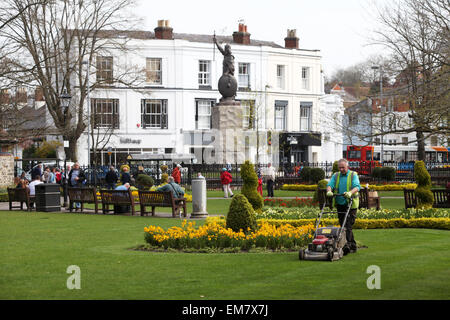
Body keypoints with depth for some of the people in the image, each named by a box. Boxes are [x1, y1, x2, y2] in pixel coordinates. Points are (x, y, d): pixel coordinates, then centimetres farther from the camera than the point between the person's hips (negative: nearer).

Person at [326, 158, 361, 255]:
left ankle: (347, 246, -23)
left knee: (348, 226, -14)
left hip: (350, 205, -5)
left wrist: (350, 192, -34)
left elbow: (357, 187, -14)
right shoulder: (336, 176, 13)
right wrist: (329, 191, -24)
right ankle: (353, 246, 18)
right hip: (340, 204, 5)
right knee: (343, 226, 8)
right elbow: (330, 185, -1)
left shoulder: (353, 175, 1)